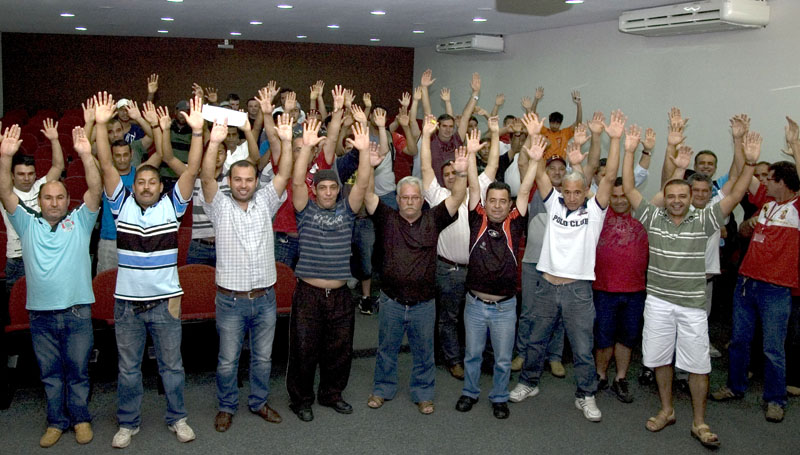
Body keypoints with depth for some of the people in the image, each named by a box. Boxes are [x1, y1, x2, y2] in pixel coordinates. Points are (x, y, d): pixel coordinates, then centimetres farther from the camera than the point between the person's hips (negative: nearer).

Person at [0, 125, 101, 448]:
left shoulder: (79, 222, 3)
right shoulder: (28, 224, 7)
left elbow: (95, 190, -10)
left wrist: (86, 156, -24)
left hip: (77, 312, -1)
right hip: (40, 313, 2)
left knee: (78, 370, 8)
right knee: (50, 373, 12)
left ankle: (80, 418, 24)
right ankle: (57, 421, 26)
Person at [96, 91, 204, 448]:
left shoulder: (172, 205, -1)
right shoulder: (122, 204, 1)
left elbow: (192, 170, -11)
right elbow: (106, 165, -7)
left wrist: (197, 131, -21)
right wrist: (101, 124, -17)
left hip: (165, 301, -1)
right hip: (127, 302, 1)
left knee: (171, 365, 12)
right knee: (128, 368, 13)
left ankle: (177, 418, 28)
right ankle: (128, 422, 29)